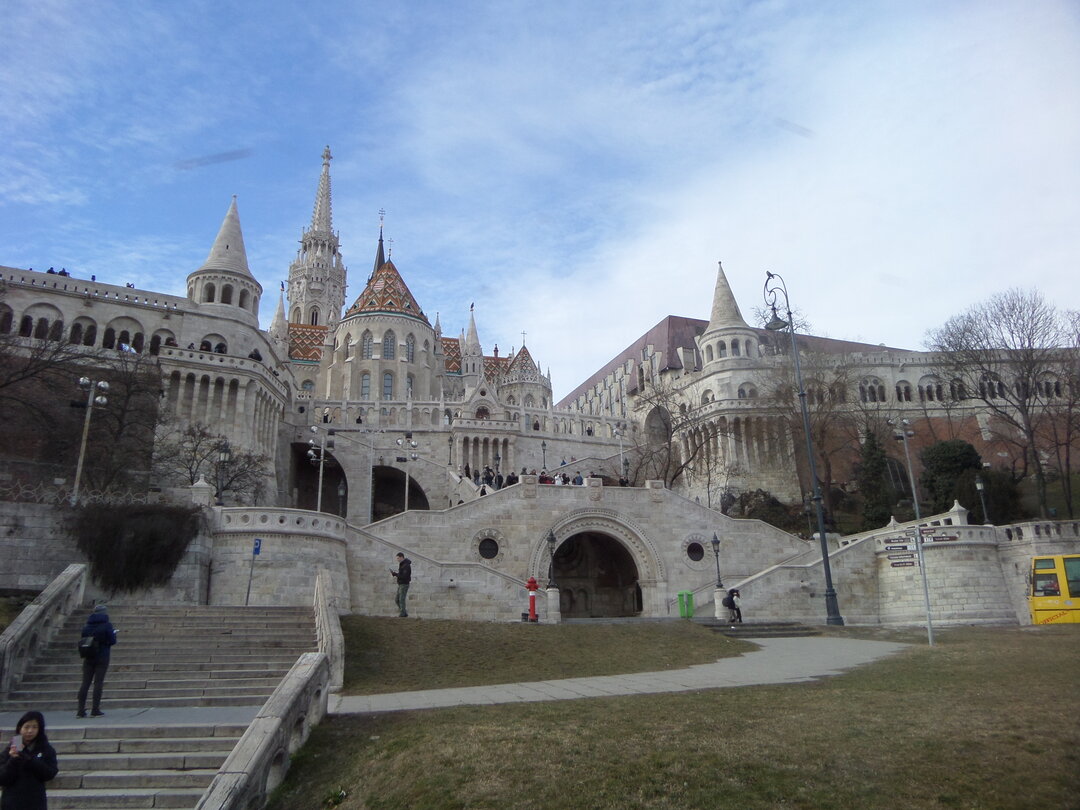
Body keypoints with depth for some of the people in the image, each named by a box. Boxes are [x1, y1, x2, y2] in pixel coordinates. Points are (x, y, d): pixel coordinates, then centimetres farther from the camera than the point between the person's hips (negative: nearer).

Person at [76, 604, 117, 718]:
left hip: (88, 657, 4)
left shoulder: (86, 625, 7)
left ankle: (81, 710, 6)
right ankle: (95, 710, -1)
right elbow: (112, 641, -9)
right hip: (102, 657, -4)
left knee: (85, 683, 7)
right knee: (98, 682, -1)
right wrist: (114, 633, 10)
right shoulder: (107, 625, -8)